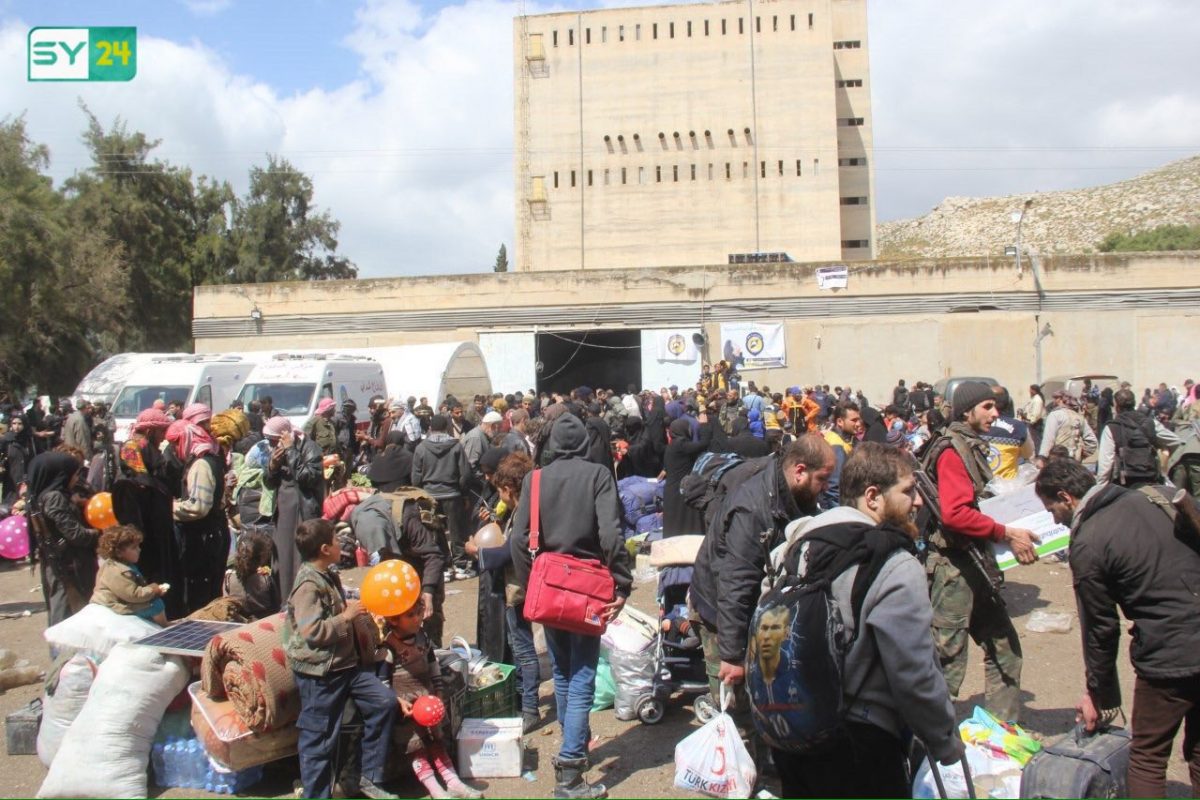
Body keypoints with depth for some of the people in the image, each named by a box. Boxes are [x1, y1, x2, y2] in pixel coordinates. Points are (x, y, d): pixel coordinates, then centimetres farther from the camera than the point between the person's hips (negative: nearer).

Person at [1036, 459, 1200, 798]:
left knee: (1147, 756, 9)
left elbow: (1099, 628, -6)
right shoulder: (1148, 499, 6)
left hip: (1169, 657, -7)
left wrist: (1099, 694, 8)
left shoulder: (1087, 545, -13)